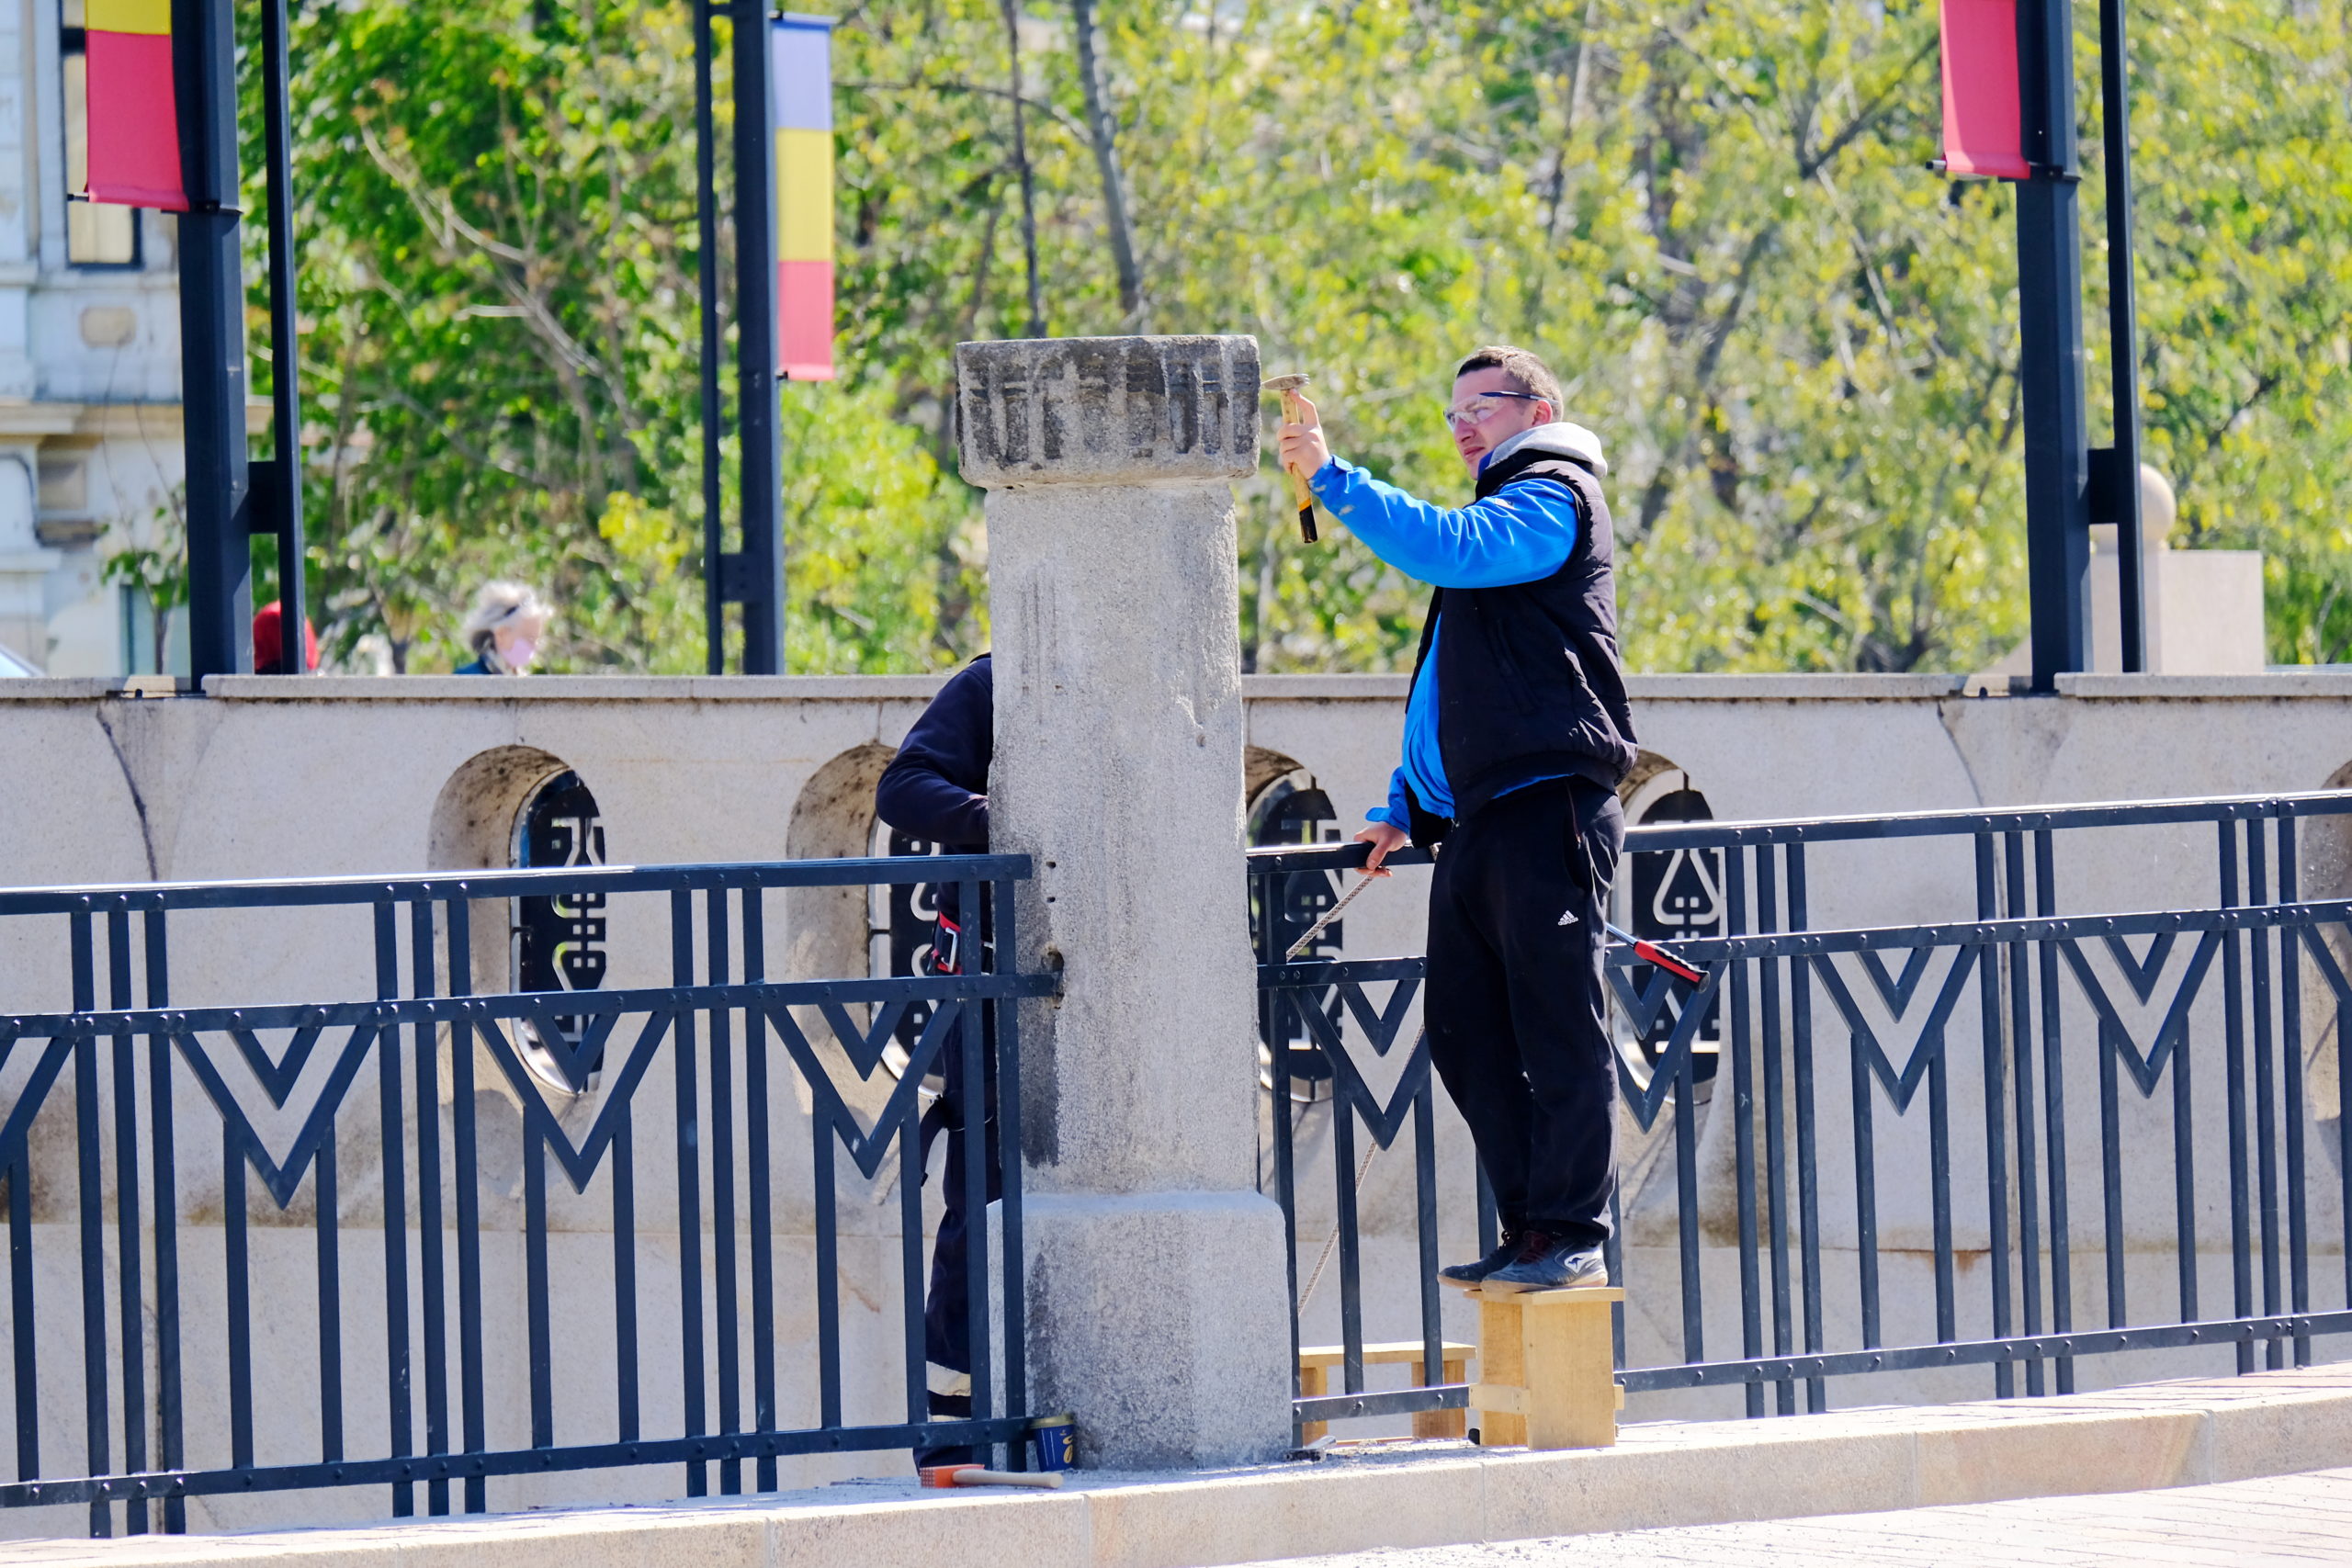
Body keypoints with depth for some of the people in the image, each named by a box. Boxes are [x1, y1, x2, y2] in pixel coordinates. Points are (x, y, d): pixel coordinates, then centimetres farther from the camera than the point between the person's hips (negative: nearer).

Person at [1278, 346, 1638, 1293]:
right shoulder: (1502, 513, 30)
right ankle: (1529, 1233, 10)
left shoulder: (1552, 498, -1)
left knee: (1558, 1027, -10)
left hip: (1549, 806, -10)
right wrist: (1403, 804, 24)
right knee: (1466, 1033, 7)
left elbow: (1443, 548, -21)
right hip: (1480, 818, 10)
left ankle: (1571, 1233, -10)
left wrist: (1330, 477, -21)